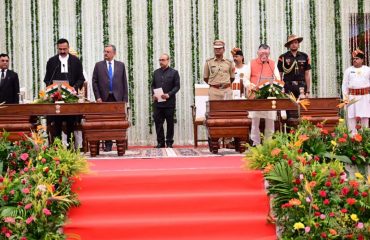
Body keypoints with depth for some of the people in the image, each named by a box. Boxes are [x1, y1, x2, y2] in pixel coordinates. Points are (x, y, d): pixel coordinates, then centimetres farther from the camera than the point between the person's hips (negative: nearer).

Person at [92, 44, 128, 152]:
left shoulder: (121, 65, 9)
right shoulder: (98, 65, 7)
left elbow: (124, 82, 7)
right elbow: (94, 82, 5)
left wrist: (125, 98, 0)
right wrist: (98, 97, -4)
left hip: (118, 98, 0)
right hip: (104, 98, 0)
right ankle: (108, 144, 7)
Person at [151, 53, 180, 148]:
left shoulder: (174, 72, 2)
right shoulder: (156, 72, 14)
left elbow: (177, 86, -3)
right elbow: (153, 85, 16)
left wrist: (169, 94, -16)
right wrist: (153, 94, -3)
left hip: (169, 102, -3)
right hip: (157, 102, 3)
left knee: (170, 123, 4)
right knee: (158, 122, 1)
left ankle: (169, 142, 12)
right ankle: (160, 142, 9)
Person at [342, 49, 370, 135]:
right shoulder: (348, 70, 7)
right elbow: (344, 85, 7)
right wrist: (345, 97, 0)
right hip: (352, 96, 0)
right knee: (351, 116, -2)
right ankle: (353, 133, 6)